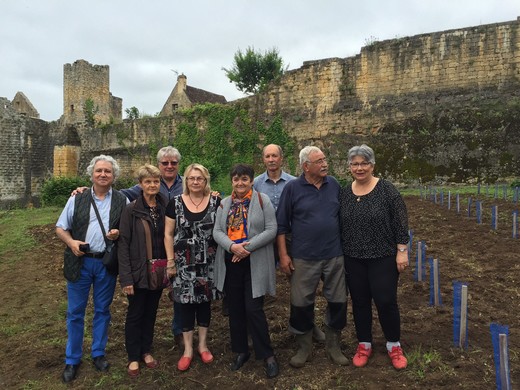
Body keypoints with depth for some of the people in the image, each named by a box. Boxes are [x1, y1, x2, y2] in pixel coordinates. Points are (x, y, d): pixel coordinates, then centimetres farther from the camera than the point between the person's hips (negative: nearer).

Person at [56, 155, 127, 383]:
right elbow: (60, 228, 6)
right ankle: (72, 359, 24)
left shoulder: (122, 201, 2)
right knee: (75, 312, 8)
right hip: (80, 262, 0)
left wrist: (119, 234, -14)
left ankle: (98, 353, 30)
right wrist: (71, 242, -13)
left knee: (102, 310, 12)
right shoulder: (77, 199, 2)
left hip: (107, 263, 0)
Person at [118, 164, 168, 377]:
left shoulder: (165, 207, 1)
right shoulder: (131, 210, -11)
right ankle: (133, 357, 27)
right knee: (135, 314, 10)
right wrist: (126, 277, -16)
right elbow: (123, 244, -12)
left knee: (151, 312, 16)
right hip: (138, 272, -4)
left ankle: (146, 351, 35)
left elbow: (168, 238, 6)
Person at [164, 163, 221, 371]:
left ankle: (203, 344, 28)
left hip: (208, 262, 1)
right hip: (184, 263, -1)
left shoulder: (215, 201, 0)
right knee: (186, 302, 5)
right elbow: (168, 234, 1)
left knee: (205, 301, 11)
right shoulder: (175, 203, -2)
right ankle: (188, 349, 21)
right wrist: (170, 261, -3)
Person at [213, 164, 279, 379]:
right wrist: (232, 246, -17)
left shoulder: (263, 200, -3)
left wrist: (248, 247, -17)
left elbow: (271, 230, -10)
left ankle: (267, 354, 12)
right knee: (235, 308, 12)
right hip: (230, 262, 5)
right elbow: (217, 231, 2)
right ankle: (240, 351, 29)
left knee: (253, 309, -6)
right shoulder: (224, 204, 10)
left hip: (255, 263, -4)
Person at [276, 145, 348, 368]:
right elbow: (281, 225, -2)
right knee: (301, 304, 6)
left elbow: (342, 217, 13)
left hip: (334, 256, 3)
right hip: (303, 258, -3)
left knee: (338, 302, 10)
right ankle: (304, 348, 27)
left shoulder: (334, 185, 4)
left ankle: (333, 347, 30)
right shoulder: (292, 188, -5)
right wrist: (283, 255, -6)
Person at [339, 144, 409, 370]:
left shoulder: (386, 190, -9)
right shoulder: (344, 193, 3)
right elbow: (339, 225, 9)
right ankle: (364, 345, 29)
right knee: (359, 302, 12)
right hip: (353, 259, 4)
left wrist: (402, 252, -11)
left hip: (383, 258, -4)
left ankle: (394, 346, 24)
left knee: (386, 301, 2)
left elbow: (400, 223, -8)